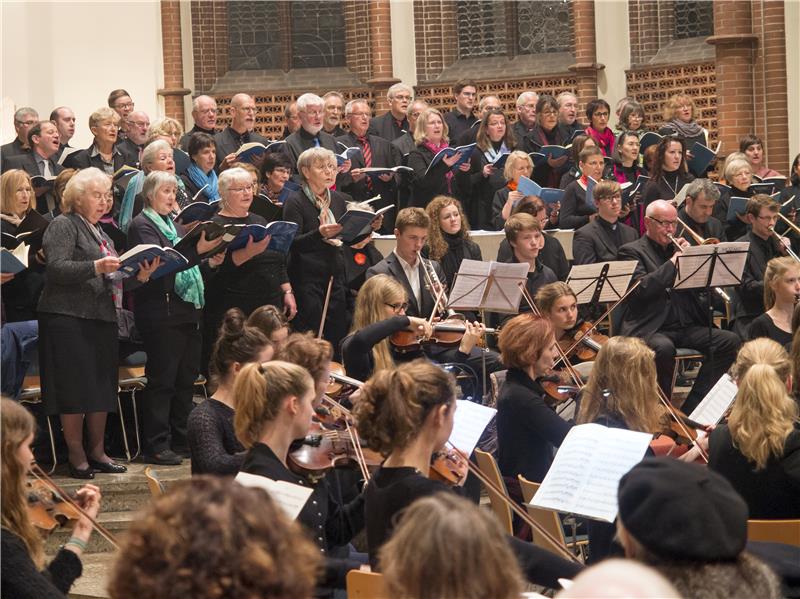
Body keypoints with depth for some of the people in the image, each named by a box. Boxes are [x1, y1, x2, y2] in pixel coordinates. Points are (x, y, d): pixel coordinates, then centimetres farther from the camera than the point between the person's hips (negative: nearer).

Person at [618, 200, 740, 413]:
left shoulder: (678, 248, 22)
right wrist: (673, 261, -14)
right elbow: (640, 289, -14)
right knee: (664, 347, -39)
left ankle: (690, 409, -13)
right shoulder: (632, 251, 4)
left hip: (686, 326, 6)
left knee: (730, 341, -16)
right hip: (649, 328, -6)